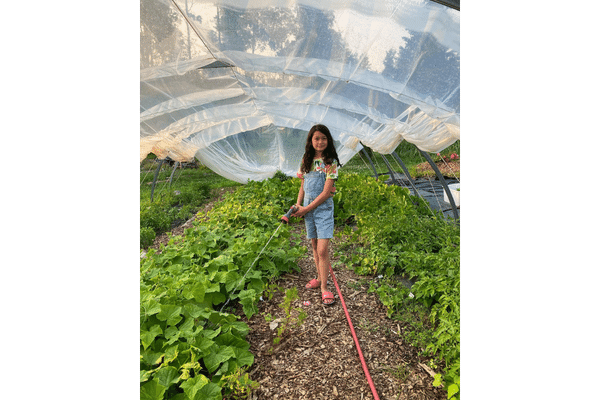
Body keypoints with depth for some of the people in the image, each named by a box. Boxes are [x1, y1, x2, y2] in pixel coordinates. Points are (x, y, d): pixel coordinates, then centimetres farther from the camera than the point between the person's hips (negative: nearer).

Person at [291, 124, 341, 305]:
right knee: (314, 246, 15)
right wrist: (298, 204, 0)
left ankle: (324, 287, 3)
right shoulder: (306, 160, 8)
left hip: (323, 208, -5)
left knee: (322, 249, -9)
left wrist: (306, 209, -13)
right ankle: (320, 278, 31)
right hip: (307, 208, 5)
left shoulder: (330, 162, -9)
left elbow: (326, 193, -14)